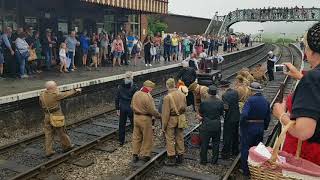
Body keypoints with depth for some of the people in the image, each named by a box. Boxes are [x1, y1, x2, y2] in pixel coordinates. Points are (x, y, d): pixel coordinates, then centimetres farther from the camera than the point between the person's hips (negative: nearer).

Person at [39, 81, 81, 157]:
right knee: (62, 132, 12)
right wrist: (75, 90, 13)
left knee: (48, 134, 10)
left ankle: (48, 151, 12)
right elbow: (67, 94, -3)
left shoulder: (42, 95, -1)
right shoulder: (56, 94, -17)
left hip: (47, 116, 5)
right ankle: (66, 146, 29)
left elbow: (41, 105, 12)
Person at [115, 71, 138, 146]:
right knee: (134, 124, 9)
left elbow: (117, 98, 3)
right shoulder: (134, 87, -12)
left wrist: (117, 109, 10)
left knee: (122, 124, 13)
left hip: (122, 108, 3)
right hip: (131, 108, -3)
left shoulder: (120, 87, 0)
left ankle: (121, 141, 20)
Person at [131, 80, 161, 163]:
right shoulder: (148, 97, -21)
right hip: (145, 119, -7)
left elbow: (132, 106, 11)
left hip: (136, 117, 7)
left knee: (136, 137, 15)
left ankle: (135, 155, 21)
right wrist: (159, 116, -4)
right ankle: (145, 155, 18)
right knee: (147, 138, 9)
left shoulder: (136, 94, 1)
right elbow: (152, 110, -19)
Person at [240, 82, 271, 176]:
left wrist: (241, 124, -12)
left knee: (245, 149, 6)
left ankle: (246, 170, 13)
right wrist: (264, 127, 19)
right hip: (261, 128, 6)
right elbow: (268, 117, 9)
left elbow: (244, 114, -27)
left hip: (249, 127, -6)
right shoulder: (266, 101, 3)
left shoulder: (250, 100, -18)